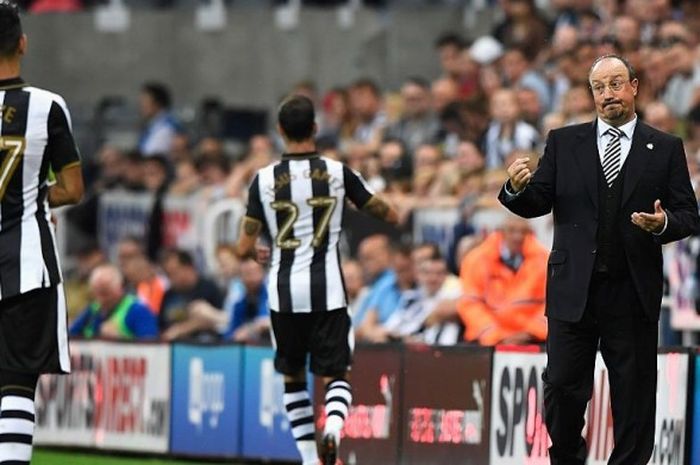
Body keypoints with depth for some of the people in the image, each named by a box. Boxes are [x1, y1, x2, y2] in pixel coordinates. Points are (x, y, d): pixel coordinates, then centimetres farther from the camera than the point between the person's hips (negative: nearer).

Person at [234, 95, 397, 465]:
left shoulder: (264, 180, -3)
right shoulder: (337, 173, -2)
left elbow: (244, 248, -3)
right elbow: (390, 216, 7)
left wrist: (257, 253, 21)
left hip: (284, 292, 1)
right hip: (327, 291, -1)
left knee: (293, 376, 18)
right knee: (335, 375, 4)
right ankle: (333, 428, -27)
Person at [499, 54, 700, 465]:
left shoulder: (665, 149, 5)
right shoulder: (564, 142, 9)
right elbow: (537, 205, 4)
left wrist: (664, 223, -18)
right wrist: (518, 188, -18)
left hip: (633, 291, -1)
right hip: (574, 289, 1)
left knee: (634, 393, 4)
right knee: (562, 388, 1)